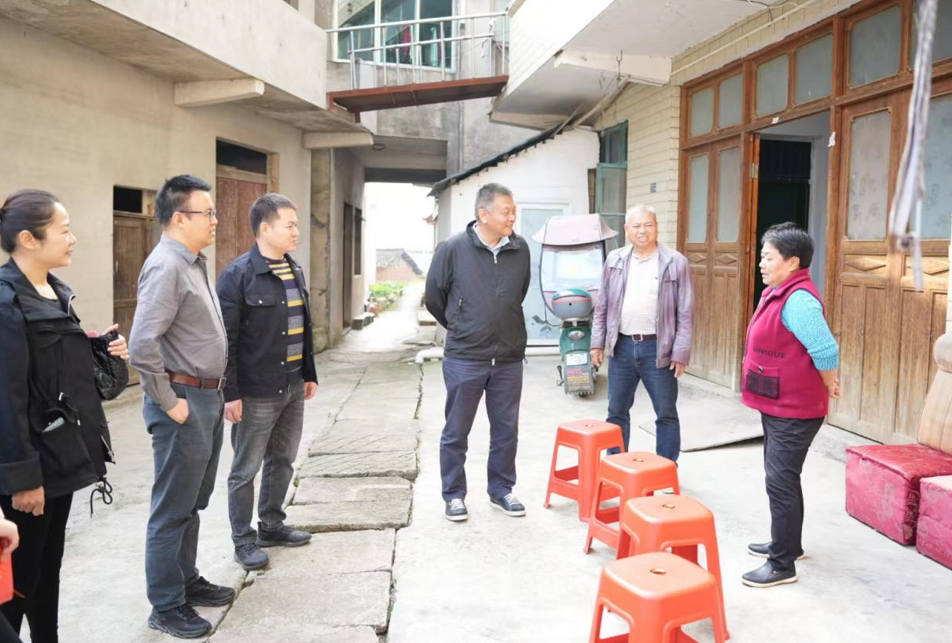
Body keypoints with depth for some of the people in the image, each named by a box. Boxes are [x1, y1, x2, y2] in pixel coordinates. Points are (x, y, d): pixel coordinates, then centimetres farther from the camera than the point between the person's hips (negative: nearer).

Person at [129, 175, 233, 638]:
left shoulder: (194, 263, 12)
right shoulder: (166, 267, -18)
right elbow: (142, 344, -26)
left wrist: (214, 393, 15)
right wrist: (169, 403, -19)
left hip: (208, 398, 9)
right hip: (185, 401, -9)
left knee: (193, 503, 20)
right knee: (173, 510, 4)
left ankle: (187, 581, 35)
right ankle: (166, 608, 17)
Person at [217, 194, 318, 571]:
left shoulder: (295, 271, 9)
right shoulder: (238, 275, -13)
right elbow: (226, 338, -15)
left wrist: (309, 374, 17)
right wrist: (230, 392, -17)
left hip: (293, 387, 7)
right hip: (256, 392, -7)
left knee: (283, 461, 18)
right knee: (246, 469, 7)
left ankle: (272, 525, 35)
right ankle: (243, 540, 22)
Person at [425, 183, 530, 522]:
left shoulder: (520, 249, 0)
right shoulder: (452, 249, -10)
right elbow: (434, 297, 2)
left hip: (508, 358, 3)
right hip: (464, 358, -3)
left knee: (506, 430, 13)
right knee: (456, 432, 8)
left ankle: (501, 490, 30)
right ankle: (454, 494, 24)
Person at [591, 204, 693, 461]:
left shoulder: (675, 262, -5)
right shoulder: (614, 260, 6)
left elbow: (685, 312, -5)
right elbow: (602, 306, 10)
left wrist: (680, 352, -9)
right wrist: (597, 342, 6)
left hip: (657, 348, -3)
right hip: (622, 346, 3)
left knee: (666, 414, 7)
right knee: (617, 412, 13)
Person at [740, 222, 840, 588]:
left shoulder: (798, 300, -23)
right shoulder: (779, 293, 10)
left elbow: (826, 351, -25)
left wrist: (828, 387, -9)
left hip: (794, 410, -11)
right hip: (777, 406, 11)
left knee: (781, 482, -5)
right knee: (781, 479, 20)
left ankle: (783, 564, 6)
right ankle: (788, 543, 36)